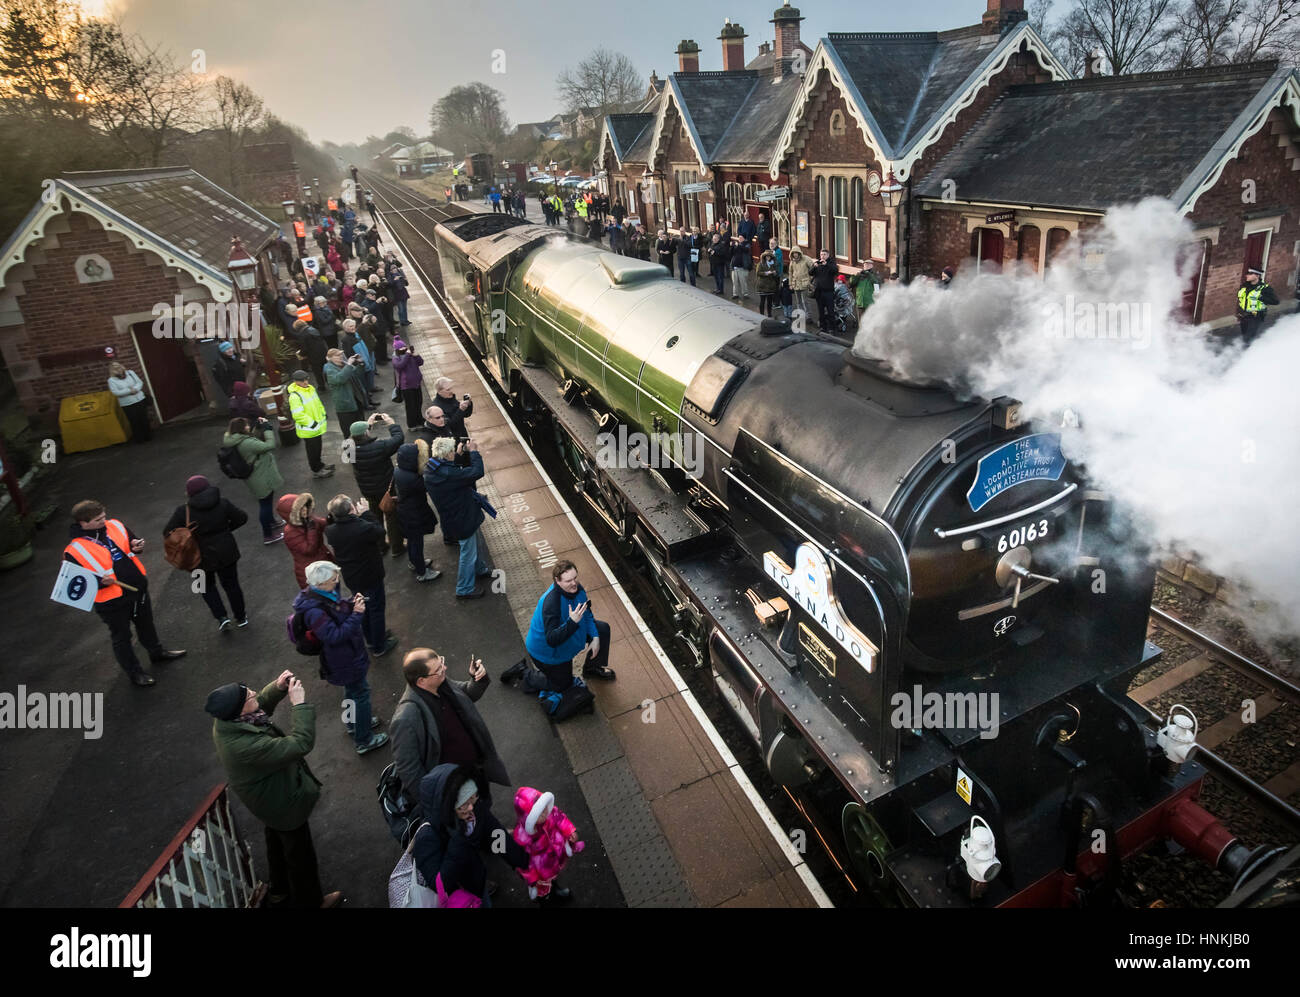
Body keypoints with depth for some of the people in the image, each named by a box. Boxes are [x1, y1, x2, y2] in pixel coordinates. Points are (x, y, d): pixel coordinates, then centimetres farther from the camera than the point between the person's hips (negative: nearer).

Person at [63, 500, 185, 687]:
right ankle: (134, 673, 33)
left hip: (139, 589, 6)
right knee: (121, 638, 14)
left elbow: (132, 541, 13)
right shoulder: (74, 551, -21)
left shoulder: (115, 526, -6)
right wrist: (100, 582, -32)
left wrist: (137, 546, -10)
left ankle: (157, 652, 51)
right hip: (112, 601, -5)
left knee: (146, 624, 28)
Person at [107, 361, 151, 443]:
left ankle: (147, 436, 22)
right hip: (127, 405, -3)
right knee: (134, 423, 1)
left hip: (140, 400, 3)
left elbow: (140, 382, 3)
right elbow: (116, 392, -14)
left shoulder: (130, 373, 7)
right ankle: (138, 439, 14)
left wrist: (135, 389, -16)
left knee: (144, 420, 8)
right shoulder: (111, 380, -3)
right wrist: (130, 391, -18)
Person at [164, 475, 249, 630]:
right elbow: (242, 518, -3)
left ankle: (221, 617, 13)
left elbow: (167, 532, -11)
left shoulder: (183, 511, -17)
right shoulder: (223, 503, -13)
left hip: (202, 557, -1)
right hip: (226, 553, 2)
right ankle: (241, 618, 31)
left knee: (207, 587, 23)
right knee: (231, 584, 18)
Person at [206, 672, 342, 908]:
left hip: (269, 798, 9)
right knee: (300, 853, 18)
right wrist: (299, 704, -38)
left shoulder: (226, 720, -19)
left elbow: (261, 705, 1)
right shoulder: (246, 746, -45)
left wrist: (277, 688, -18)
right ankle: (309, 901, 42)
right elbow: (300, 744, -43)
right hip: (283, 804, -9)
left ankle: (280, 893, 57)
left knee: (277, 844, 33)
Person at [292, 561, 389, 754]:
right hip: (343, 662, -10)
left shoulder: (324, 595, -5)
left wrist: (353, 604, -9)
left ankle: (353, 723, 52)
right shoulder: (314, 611, -34)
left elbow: (338, 611, 11)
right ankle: (364, 741, 21)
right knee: (360, 693, 5)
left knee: (353, 690, 29)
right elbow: (334, 636, -33)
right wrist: (356, 614, -32)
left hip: (346, 656, 10)